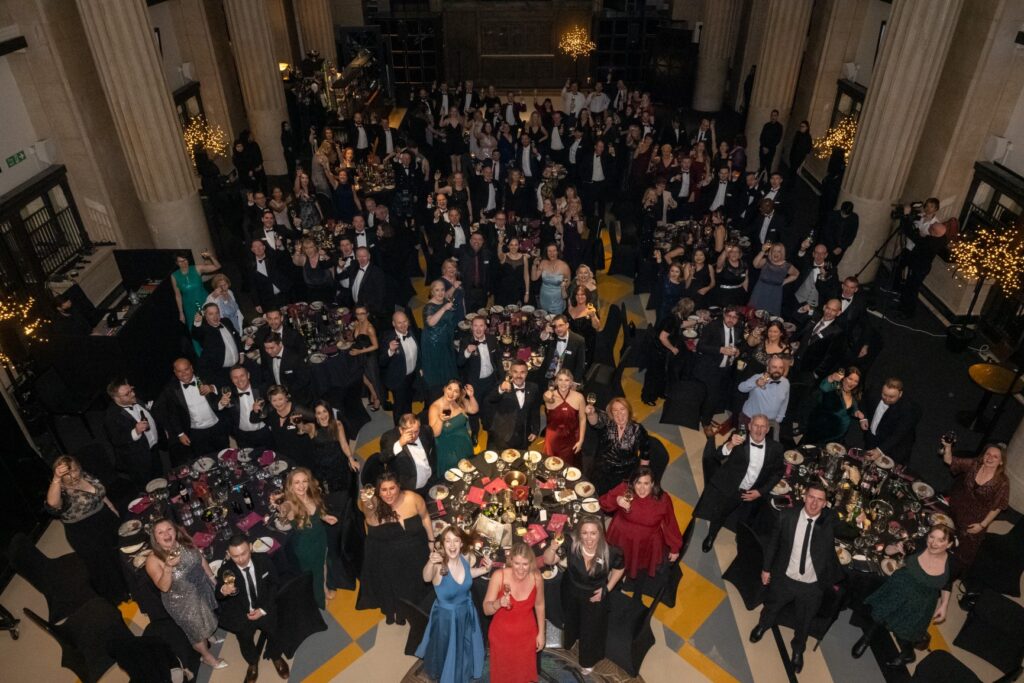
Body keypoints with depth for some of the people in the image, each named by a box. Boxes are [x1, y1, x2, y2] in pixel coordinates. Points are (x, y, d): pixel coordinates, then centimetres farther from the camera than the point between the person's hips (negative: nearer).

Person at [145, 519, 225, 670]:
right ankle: (207, 657, 42)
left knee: (207, 616, 30)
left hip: (202, 588, 5)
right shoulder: (153, 560, -28)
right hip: (182, 601, -5)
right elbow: (164, 587, -30)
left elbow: (201, 558, -1)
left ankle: (210, 636, 62)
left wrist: (212, 577, 5)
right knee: (197, 629, 16)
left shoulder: (185, 541, -16)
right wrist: (168, 567, -46)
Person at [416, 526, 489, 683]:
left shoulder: (465, 557, -17)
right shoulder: (439, 564, -32)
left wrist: (484, 569, -13)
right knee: (447, 651, 20)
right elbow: (427, 578, -52)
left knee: (466, 648, 28)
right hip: (446, 616, -4)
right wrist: (430, 563, -73)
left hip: (466, 611, 5)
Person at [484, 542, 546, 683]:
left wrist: (541, 633, 7)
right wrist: (499, 603, -38)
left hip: (527, 634, 2)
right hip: (502, 635, -2)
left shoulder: (537, 577, -16)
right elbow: (486, 610, -18)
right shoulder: (499, 576, -23)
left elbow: (539, 605, 2)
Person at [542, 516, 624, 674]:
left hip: (595, 596, -1)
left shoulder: (610, 552, -33)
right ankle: (569, 639, 69)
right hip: (571, 592, 1)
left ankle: (588, 661, 54)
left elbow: (619, 568, -9)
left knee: (591, 630, 22)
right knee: (571, 621, 32)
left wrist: (607, 588, -10)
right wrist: (552, 548, -47)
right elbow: (548, 561, -26)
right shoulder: (571, 544, -36)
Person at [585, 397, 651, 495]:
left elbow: (645, 456, 3)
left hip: (626, 476, 0)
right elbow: (596, 420, -34)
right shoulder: (606, 422, -10)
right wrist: (591, 413, -56)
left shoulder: (637, 429, -8)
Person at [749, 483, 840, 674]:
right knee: (772, 606, 28)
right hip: (785, 578, 0)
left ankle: (798, 649, 56)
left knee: (804, 621, 24)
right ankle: (762, 626, 64)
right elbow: (773, 543, -6)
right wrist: (766, 568, 1)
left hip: (813, 585, 0)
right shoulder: (787, 516, -19)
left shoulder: (830, 519, -17)